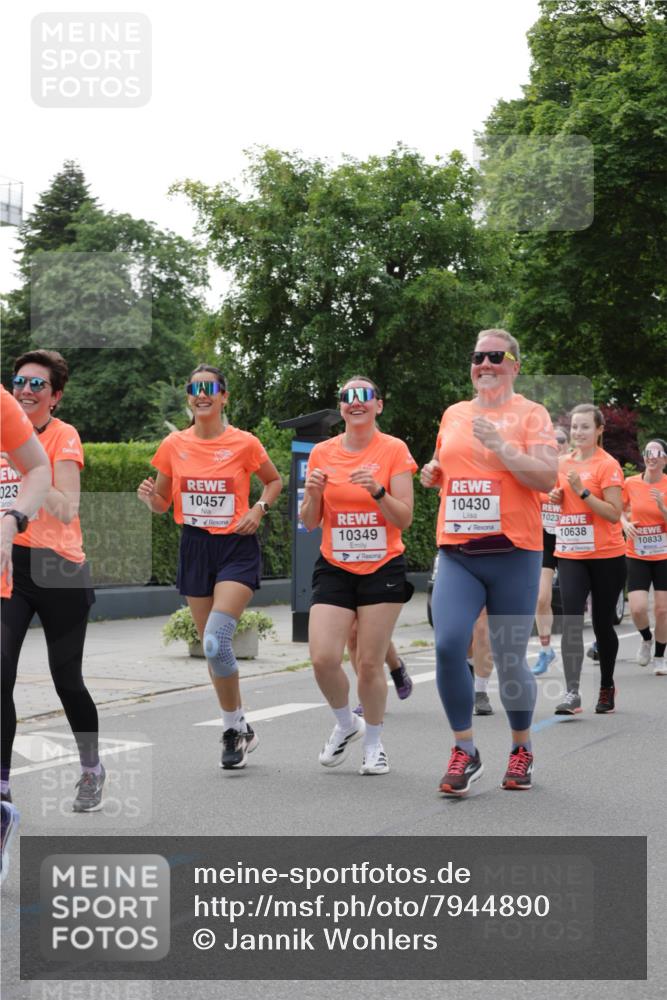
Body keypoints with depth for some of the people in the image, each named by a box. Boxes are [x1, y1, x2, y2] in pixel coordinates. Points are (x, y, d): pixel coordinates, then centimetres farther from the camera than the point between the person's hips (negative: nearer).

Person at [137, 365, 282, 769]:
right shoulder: (174, 445, 2)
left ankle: (236, 727, -2)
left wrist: (259, 508, -6)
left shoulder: (244, 443, -5)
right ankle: (238, 729, 24)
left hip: (237, 549, -4)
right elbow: (162, 504, 11)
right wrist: (150, 496, -11)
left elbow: (275, 481, 12)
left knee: (216, 641, -20)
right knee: (212, 645, 9)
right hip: (195, 548, 4)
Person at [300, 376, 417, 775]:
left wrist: (377, 491, -22)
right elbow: (310, 522, 9)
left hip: (382, 569, -2)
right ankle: (346, 723, 17)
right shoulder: (322, 453, 5)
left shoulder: (394, 450, -3)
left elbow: (405, 519, -5)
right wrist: (313, 493, -11)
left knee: (370, 663, -3)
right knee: (324, 658, -11)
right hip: (334, 568, 2)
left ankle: (374, 744, 17)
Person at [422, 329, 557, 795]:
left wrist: (500, 445, -19)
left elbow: (547, 478, -11)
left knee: (510, 660, 2)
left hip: (513, 553, -3)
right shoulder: (453, 415, 14)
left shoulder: (531, 414, 0)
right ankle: (465, 752, -2)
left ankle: (522, 748, 25)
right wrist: (433, 474, 7)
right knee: (448, 645, -15)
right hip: (457, 553, 3)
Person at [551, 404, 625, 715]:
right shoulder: (563, 463, 8)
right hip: (569, 555, 4)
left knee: (602, 623, 7)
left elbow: (615, 514, -15)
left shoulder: (608, 465, -8)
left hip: (606, 556, -4)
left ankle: (607, 687, 27)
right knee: (571, 619, -13)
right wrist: (555, 496, 2)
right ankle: (572, 693, -18)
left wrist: (582, 491, -22)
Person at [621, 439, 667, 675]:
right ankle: (646, 639, 22)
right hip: (637, 555, 0)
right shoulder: (630, 484, -3)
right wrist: (625, 524, -6)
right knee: (638, 608, -12)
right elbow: (620, 511, 14)